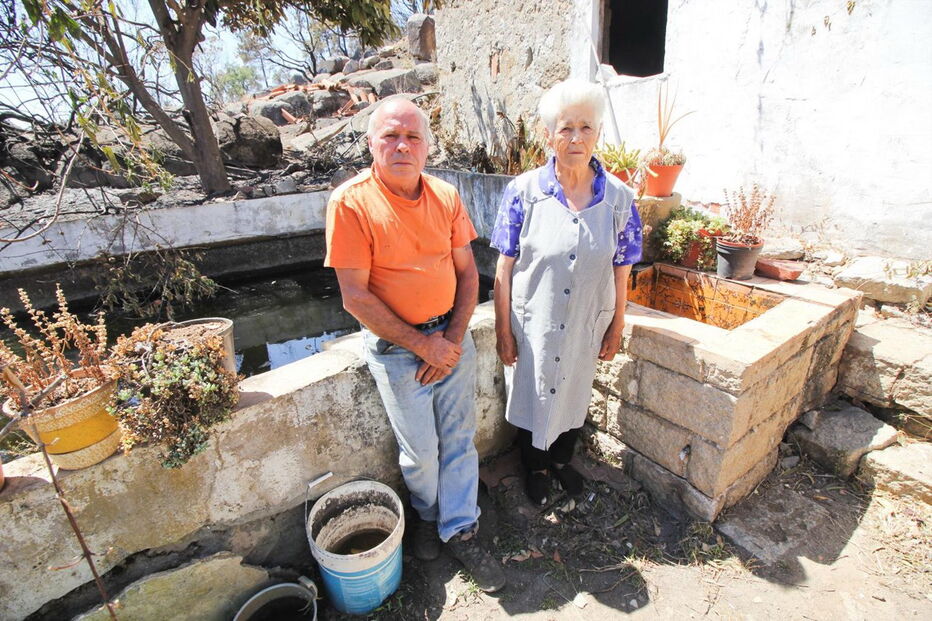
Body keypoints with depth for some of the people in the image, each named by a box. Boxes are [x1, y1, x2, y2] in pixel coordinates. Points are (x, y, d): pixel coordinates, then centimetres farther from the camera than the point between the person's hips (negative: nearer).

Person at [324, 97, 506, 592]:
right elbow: (355, 297, -15)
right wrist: (422, 345, -14)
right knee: (420, 451, 10)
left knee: (459, 440, 10)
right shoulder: (350, 202, -13)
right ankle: (426, 513, 43)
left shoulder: (446, 196, 0)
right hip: (395, 345, -3)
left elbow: (467, 272, 4)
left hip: (451, 336, 4)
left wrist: (454, 339, -8)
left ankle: (460, 531, 33)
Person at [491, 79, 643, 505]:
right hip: (532, 326, -1)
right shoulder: (523, 191, -12)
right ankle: (536, 467, 46)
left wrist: (616, 328, 4)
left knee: (573, 395, 22)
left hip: (586, 327, 2)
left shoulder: (619, 198, -7)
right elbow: (505, 268, -10)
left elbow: (621, 272, 0)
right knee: (532, 396, 17)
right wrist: (504, 330, -8)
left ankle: (562, 459, 51)